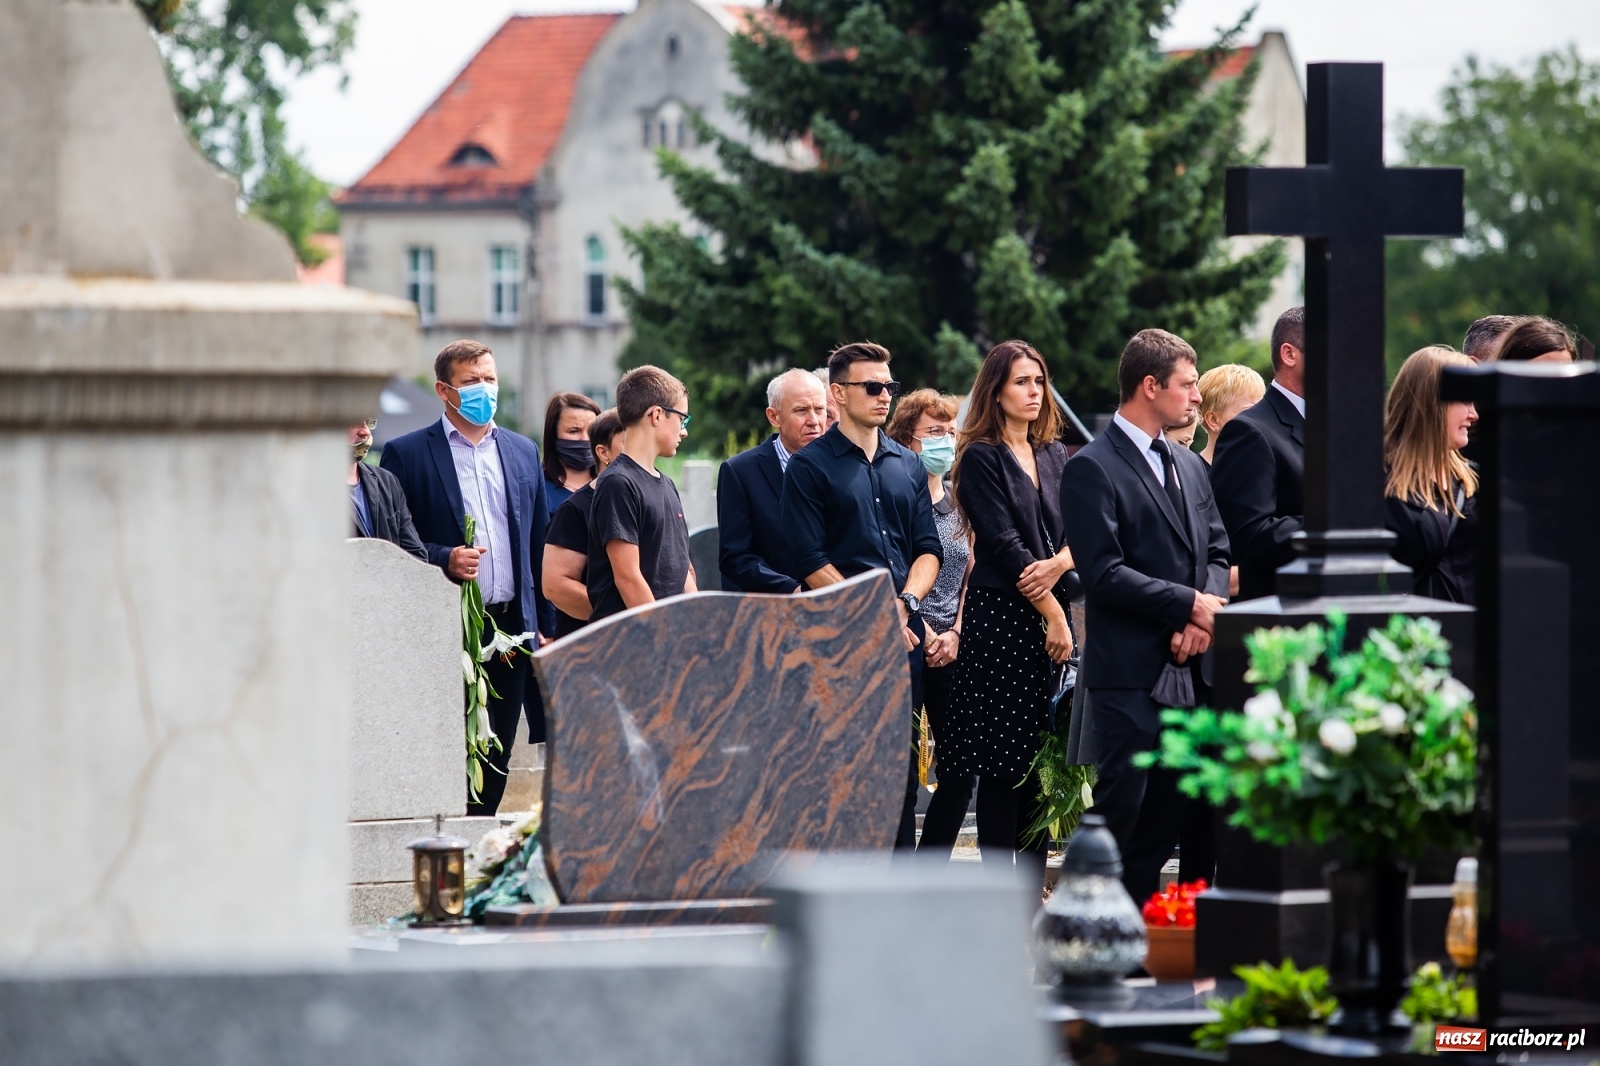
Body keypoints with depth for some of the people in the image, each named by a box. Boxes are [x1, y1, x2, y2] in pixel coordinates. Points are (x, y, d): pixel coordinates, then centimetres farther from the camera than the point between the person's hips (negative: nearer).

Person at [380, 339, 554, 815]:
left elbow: (540, 545, 16)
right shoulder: (407, 454, 0)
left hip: (512, 628, 5)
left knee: (496, 759, 7)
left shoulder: (523, 452, 14)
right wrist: (443, 559, -19)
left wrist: (544, 624, 11)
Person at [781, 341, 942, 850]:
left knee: (902, 763, 5)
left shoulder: (908, 465, 17)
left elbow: (929, 549, 14)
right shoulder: (809, 467, 1)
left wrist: (905, 603, -4)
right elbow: (811, 561, -6)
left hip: (906, 634, 5)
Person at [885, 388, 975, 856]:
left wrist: (955, 633, 1)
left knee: (961, 767, 3)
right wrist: (923, 633, -10)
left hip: (952, 649, 6)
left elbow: (971, 573, 15)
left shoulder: (959, 502, 15)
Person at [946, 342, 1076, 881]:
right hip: (1000, 615, -6)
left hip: (1051, 611, 6)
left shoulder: (1055, 455, 15)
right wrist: (1052, 615, -11)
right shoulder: (981, 457, -3)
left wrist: (1058, 565, -14)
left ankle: (1034, 879, 9)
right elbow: (1003, 543, -9)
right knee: (1003, 759, -5)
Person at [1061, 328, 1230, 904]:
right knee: (1122, 810, -7)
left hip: (1190, 666, 7)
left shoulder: (1189, 466, 18)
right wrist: (1191, 605, -15)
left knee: (1169, 813, 9)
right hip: (1131, 671, -7)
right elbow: (1103, 573, -15)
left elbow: (1217, 552, 16)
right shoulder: (1091, 469, -8)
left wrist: (1203, 618, -4)